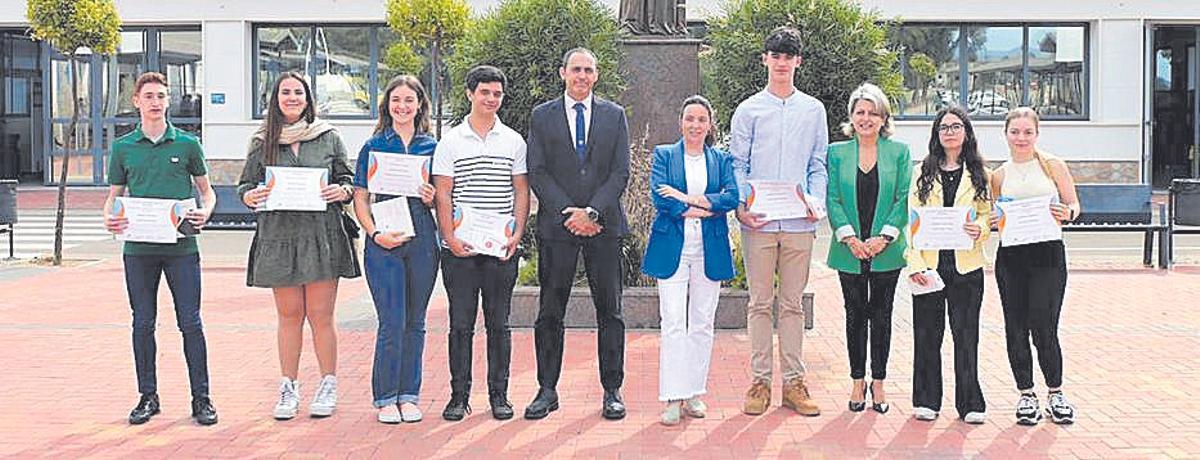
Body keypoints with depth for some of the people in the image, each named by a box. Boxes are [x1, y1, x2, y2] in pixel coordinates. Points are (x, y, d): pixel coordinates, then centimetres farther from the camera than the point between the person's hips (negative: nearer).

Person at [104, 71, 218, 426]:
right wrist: (109, 218, -8)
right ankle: (148, 396, 19)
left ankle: (201, 398, 6)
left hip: (181, 246, -2)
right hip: (139, 248, 2)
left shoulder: (187, 144, 5)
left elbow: (206, 189, 13)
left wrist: (205, 211, -9)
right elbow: (114, 195, 13)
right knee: (143, 323, 7)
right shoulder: (123, 147, 9)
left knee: (190, 323, -1)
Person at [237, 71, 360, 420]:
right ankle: (288, 389, 15)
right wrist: (251, 197, -10)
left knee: (320, 315, 0)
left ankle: (328, 386, 11)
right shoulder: (262, 142, 9)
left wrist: (342, 191, -11)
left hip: (322, 235, -1)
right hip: (278, 237, 1)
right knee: (289, 315, 6)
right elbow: (246, 186, 12)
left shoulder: (328, 137, 7)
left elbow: (347, 180, 11)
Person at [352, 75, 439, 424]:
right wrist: (375, 233, -9)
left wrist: (432, 198, -5)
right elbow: (360, 199, 4)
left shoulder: (432, 146, 10)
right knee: (392, 323, -6)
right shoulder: (373, 146, 5)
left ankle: (409, 395, 18)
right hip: (384, 241, -2)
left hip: (423, 238, 2)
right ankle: (385, 398, 7)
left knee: (415, 322, 7)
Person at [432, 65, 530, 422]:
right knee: (461, 323, 2)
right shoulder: (450, 141, 4)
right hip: (460, 249, -1)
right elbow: (443, 194, 1)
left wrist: (517, 234, -4)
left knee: (499, 323, 6)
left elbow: (521, 192, 8)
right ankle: (459, 395, 11)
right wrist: (450, 238, -9)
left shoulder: (514, 141, 8)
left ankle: (499, 395, 14)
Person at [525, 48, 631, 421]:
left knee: (609, 312, 3)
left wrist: (591, 212, -11)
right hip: (556, 226, 0)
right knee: (550, 313, 3)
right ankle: (547, 390, 13)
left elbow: (621, 173, 2)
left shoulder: (614, 116, 9)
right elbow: (537, 173, 1)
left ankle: (612, 391, 11)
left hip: (604, 225, 0)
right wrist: (568, 214, -10)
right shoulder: (542, 116, 8)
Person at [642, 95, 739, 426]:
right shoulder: (664, 155, 8)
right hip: (673, 248, -2)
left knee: (702, 324, 5)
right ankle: (673, 398, -6)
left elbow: (732, 196, -5)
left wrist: (687, 198, -13)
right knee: (673, 322, -8)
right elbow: (659, 197, -6)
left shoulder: (721, 160, 12)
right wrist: (698, 210, -12)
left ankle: (695, 393, 14)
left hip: (710, 250, 2)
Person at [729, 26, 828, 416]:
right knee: (760, 303, 3)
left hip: (799, 223, 1)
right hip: (758, 222, -1)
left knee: (793, 304, 6)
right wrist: (741, 205, -10)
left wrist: (816, 202, -6)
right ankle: (760, 381, 9)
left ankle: (794, 382, 12)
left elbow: (818, 165, 12)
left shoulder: (813, 110, 11)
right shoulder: (748, 110, 7)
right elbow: (737, 165, 5)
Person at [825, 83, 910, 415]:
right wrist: (850, 238, -11)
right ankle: (858, 382, 16)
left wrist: (884, 237, -11)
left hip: (886, 251, 0)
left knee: (881, 315, 6)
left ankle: (878, 383, 16)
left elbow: (904, 198, -1)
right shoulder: (837, 153, 4)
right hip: (850, 251, 1)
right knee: (855, 315, 7)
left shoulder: (899, 152, 3)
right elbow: (832, 199, 0)